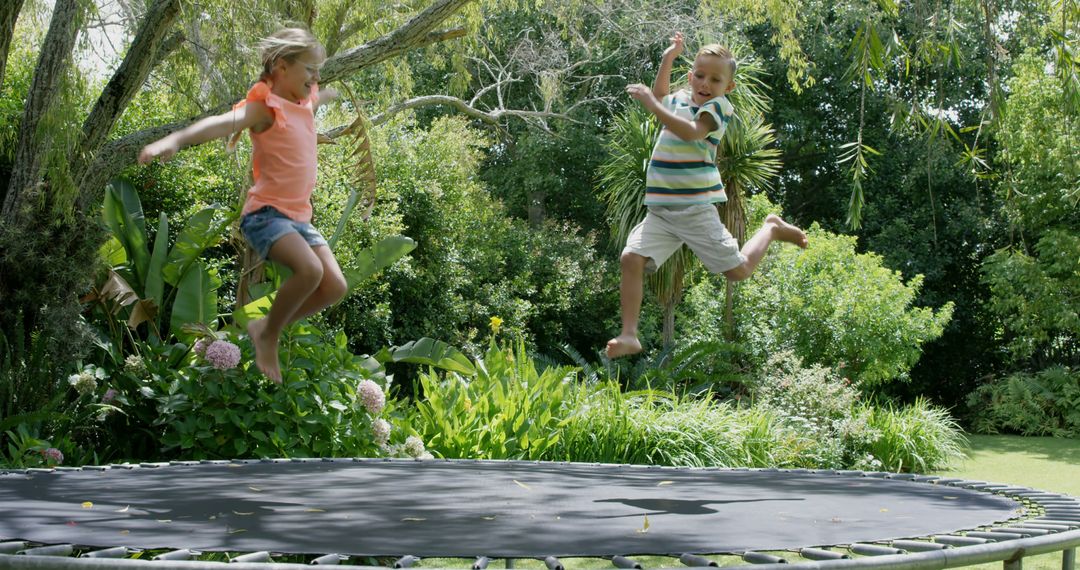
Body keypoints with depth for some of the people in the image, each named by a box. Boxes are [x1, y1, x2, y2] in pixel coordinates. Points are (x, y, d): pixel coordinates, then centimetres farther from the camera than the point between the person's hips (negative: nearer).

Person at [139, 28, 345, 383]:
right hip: (266, 212, -8)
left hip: (299, 217, 8)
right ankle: (268, 336, -7)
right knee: (309, 270, -32)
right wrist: (175, 140, -50)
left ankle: (266, 328, 11)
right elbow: (223, 123, -32)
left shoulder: (307, 101, 13)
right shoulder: (265, 107, -12)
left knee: (334, 286, -8)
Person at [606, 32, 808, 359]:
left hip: (696, 209, -5)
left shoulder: (719, 106, -7)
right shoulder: (680, 99, 15)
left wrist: (652, 105, -28)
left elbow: (690, 132, -26)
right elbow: (660, 93, 40)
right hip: (660, 212, 5)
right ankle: (629, 336, -13)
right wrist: (668, 59, 27)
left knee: (739, 271, 0)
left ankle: (771, 230, 28)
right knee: (631, 258, -16)